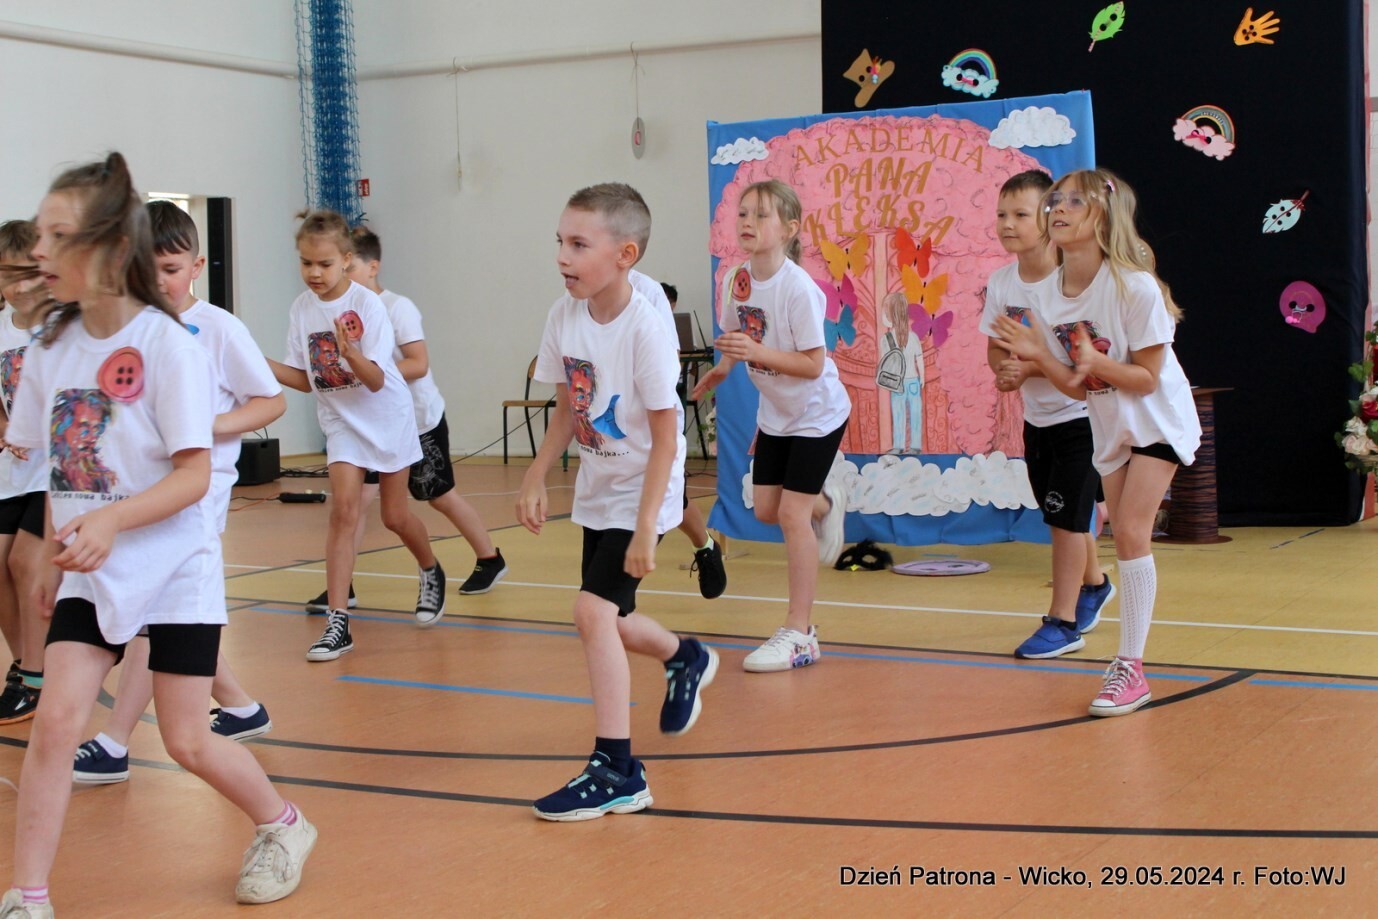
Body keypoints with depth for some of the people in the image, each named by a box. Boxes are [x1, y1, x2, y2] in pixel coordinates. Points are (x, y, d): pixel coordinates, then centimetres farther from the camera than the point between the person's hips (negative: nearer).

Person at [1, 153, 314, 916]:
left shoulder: (167, 345, -16)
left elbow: (194, 475, -19)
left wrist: (110, 521, -31)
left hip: (175, 570, -4)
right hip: (91, 575, 5)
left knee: (187, 741, 4)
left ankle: (283, 826, 30)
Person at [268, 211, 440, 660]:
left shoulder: (368, 304, -20)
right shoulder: (302, 309, -5)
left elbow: (376, 380, -23)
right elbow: (306, 380, 0)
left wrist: (350, 352, -42)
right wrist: (260, 363, -14)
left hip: (387, 417, -3)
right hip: (342, 421, 3)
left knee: (395, 515, 8)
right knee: (343, 509, -13)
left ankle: (431, 573, 40)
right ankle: (337, 621, -14)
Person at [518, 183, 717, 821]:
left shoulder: (645, 328, -24)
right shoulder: (565, 315, -6)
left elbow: (665, 437, -21)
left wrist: (645, 526, -24)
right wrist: (536, 478, 1)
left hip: (642, 491, -7)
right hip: (596, 489, 7)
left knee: (594, 609, -17)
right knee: (610, 620, 17)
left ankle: (615, 772, -10)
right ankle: (686, 658, 50)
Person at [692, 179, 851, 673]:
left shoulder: (798, 289, -26)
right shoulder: (737, 280, -6)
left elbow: (812, 364, -26)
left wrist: (758, 352, -36)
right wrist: (722, 367, -5)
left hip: (816, 413, -7)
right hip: (774, 413, 7)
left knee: (791, 513, -10)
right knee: (765, 509, 8)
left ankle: (798, 634, -1)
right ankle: (825, 501, 42)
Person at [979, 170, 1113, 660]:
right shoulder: (1000, 282, -3)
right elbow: (996, 347, 5)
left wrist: (1032, 367, -31)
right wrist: (1006, 371, -18)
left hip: (1080, 414, -6)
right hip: (1037, 416, 6)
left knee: (1065, 514, -6)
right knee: (1064, 514, 18)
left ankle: (1062, 621, 4)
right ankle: (1094, 585, 43)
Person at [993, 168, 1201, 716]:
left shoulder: (1134, 286, -25)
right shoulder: (1052, 296, -6)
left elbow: (1146, 379, -21)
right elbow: (1078, 387, -2)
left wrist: (1096, 362, -36)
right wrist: (1039, 357, -18)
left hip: (1157, 422, -6)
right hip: (1110, 428, 6)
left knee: (1131, 531, -16)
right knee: (1126, 537, 11)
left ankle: (1130, 668, -11)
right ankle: (1129, 662, 21)